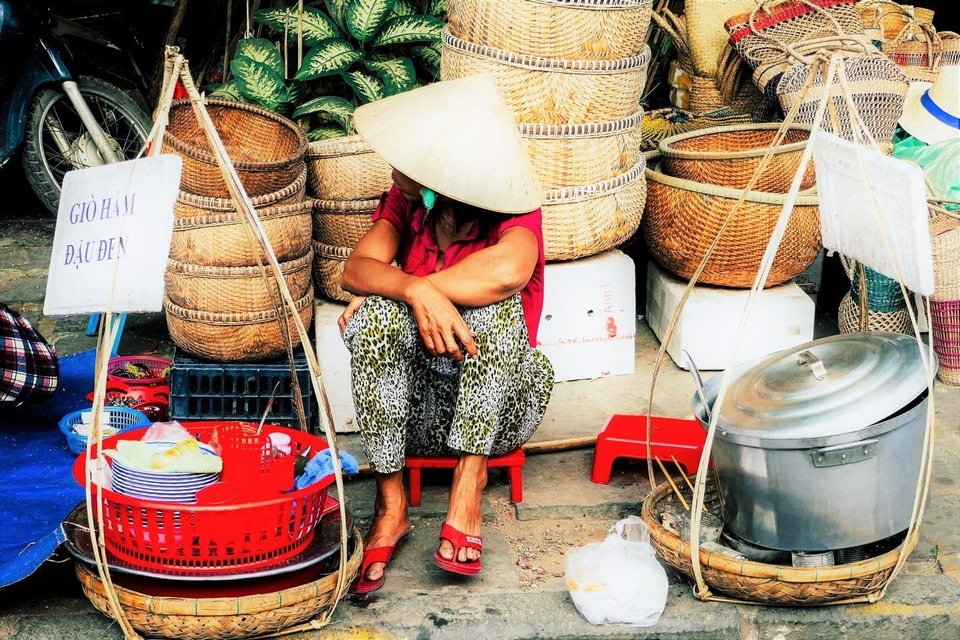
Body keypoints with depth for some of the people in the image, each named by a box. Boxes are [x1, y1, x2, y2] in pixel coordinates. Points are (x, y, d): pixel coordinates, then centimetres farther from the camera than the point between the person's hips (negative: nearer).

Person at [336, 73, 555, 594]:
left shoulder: (511, 217, -15)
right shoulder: (406, 202, -2)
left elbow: (507, 271, -38)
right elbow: (356, 268, -16)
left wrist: (387, 285, -29)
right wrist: (414, 291, -39)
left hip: (499, 402, -3)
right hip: (411, 400, 3)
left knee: (494, 306, -32)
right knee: (376, 315, -27)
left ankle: (467, 490, -29)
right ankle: (390, 506, -24)